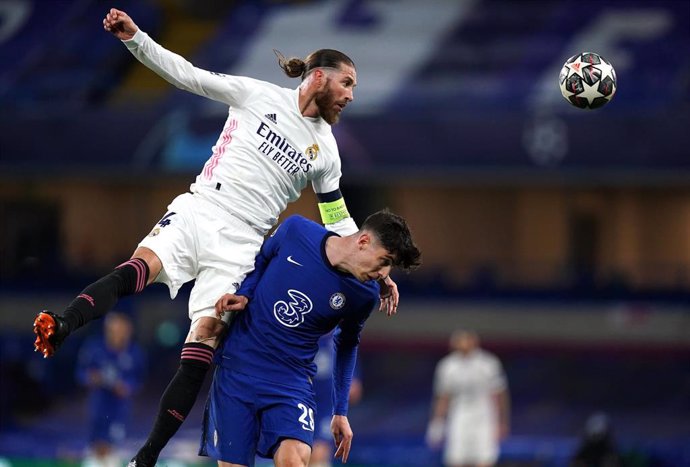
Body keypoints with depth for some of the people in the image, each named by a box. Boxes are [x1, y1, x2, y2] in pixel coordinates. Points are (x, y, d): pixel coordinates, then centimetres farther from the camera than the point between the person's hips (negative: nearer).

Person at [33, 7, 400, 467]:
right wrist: (134, 37, -6)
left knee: (202, 350, -13)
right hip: (198, 210, -2)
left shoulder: (326, 151, 16)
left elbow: (340, 223, 26)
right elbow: (187, 74, 5)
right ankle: (60, 329, -56)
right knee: (139, 267, -34)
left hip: (239, 245, 2)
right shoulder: (258, 95, 7)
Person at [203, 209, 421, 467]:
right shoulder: (296, 230, -10)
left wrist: (340, 411, 15)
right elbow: (261, 260, 12)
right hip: (236, 366, 0)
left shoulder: (364, 295, -6)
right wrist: (244, 294, -5)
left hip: (292, 381, 0)